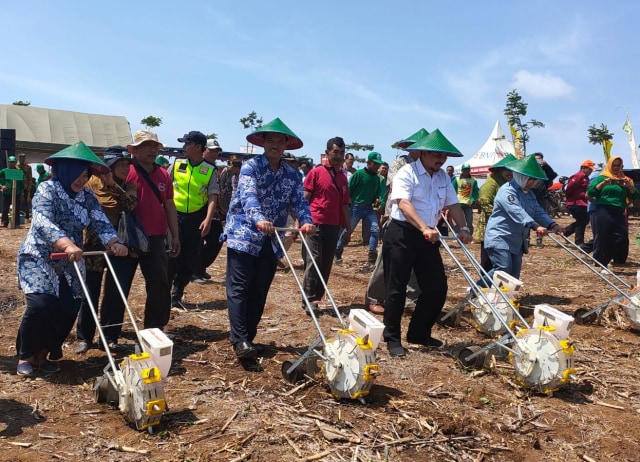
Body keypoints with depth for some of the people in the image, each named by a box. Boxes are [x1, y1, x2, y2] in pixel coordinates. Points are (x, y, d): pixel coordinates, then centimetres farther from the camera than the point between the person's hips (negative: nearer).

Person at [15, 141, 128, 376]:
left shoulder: (87, 197, 2)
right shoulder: (47, 190, -15)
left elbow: (100, 222, -11)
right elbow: (43, 223, -32)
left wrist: (114, 243, -32)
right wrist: (67, 245, -49)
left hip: (70, 263, 5)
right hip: (39, 258, -5)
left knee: (69, 309, -2)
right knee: (40, 305, -17)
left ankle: (44, 353, 17)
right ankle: (25, 355, 6)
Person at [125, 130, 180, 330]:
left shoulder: (163, 175, 10)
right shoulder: (126, 172, -8)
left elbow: (169, 206, 14)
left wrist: (175, 236, 12)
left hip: (156, 238, 5)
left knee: (161, 285, 4)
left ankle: (154, 330, 16)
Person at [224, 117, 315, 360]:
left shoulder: (292, 174, 9)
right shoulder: (251, 166, -5)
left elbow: (299, 201, -3)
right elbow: (248, 195, -22)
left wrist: (306, 221, -25)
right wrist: (259, 219, -41)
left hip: (271, 241, 5)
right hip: (244, 235, -5)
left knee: (259, 292, 9)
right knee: (239, 288, -8)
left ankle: (249, 337, 18)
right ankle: (240, 340, -7)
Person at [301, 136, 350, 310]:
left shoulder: (343, 177, 13)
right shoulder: (316, 172, -3)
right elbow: (304, 198, -4)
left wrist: (347, 226, 15)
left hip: (334, 226, 6)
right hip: (315, 224, -6)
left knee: (326, 263, 8)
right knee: (313, 261, -8)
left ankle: (317, 298, 16)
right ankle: (308, 299, -3)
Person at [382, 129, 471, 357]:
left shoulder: (443, 177, 12)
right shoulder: (407, 172, -10)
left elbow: (453, 205, 14)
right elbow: (404, 204, -24)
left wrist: (464, 228, -3)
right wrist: (424, 228, -36)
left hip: (428, 238, 7)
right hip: (402, 235, -7)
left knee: (437, 287, 7)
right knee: (397, 289, -1)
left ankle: (419, 333, 24)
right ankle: (392, 338, 12)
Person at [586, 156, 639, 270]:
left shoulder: (625, 180, 19)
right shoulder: (601, 178, 8)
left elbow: (634, 196, 10)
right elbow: (590, 192, -4)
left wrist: (629, 186, -8)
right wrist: (604, 183, -15)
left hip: (619, 214, 4)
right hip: (603, 212, -4)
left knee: (621, 239, -2)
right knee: (601, 239, -2)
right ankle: (599, 264, 8)